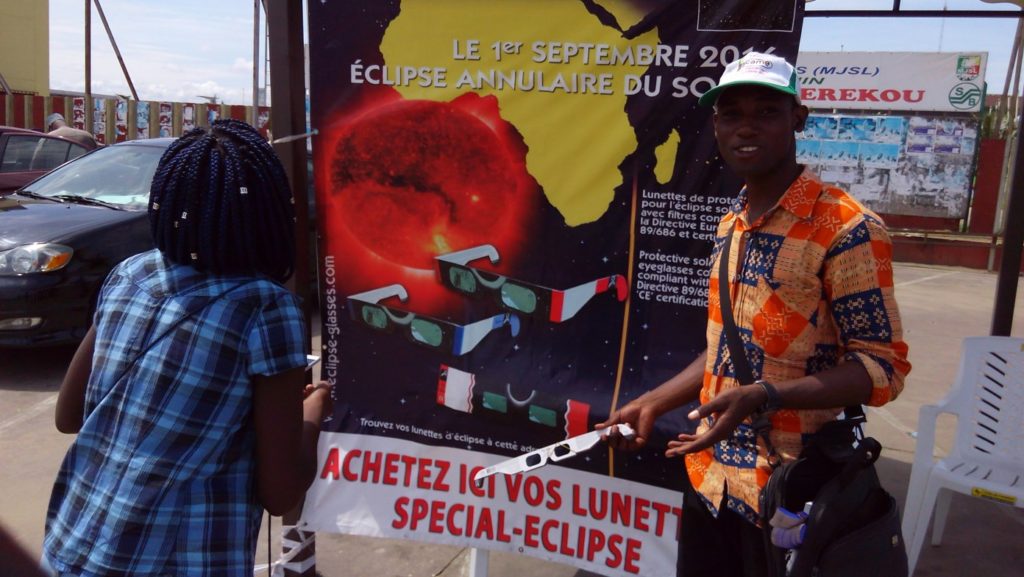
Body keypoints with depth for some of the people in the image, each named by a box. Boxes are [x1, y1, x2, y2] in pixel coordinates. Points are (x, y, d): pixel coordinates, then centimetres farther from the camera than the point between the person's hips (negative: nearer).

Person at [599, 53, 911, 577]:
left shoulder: (847, 229, -16)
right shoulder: (731, 224, 8)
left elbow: (883, 367, -16)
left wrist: (763, 397, -28)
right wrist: (653, 403, 9)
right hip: (709, 476, 7)